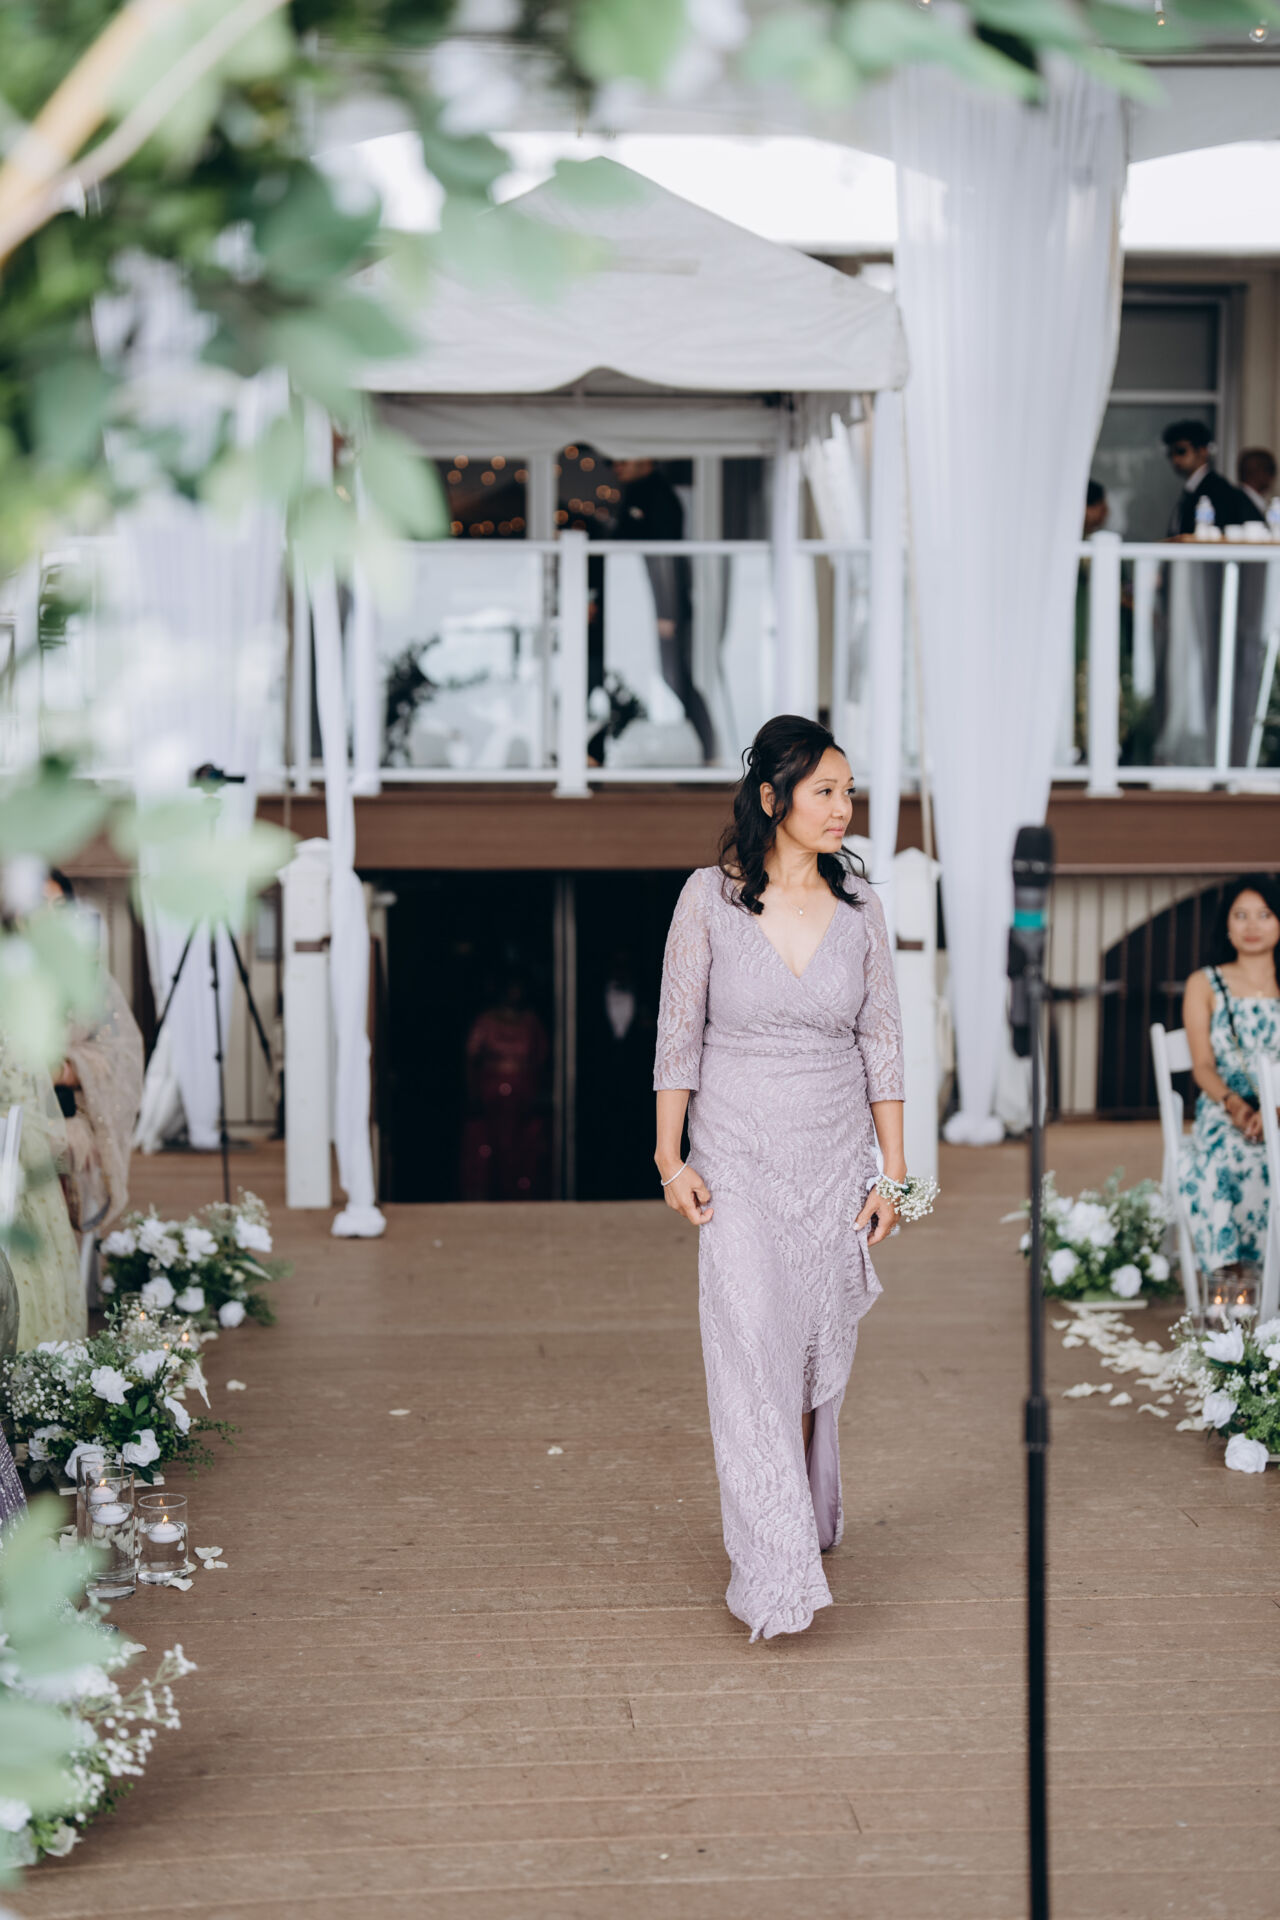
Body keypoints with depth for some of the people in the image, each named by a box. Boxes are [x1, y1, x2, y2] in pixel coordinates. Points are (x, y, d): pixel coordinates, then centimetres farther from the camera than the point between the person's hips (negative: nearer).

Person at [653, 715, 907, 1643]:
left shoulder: (860, 906, 2)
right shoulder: (710, 896, -5)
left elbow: (882, 1044, 5)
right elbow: (679, 1034, -1)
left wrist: (893, 1173, 2)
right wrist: (670, 1156, -6)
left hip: (834, 1161, 3)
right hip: (738, 1158, -3)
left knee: (818, 1357, 9)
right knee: (752, 1351, -11)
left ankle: (806, 1529, 29)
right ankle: (776, 1572, -9)